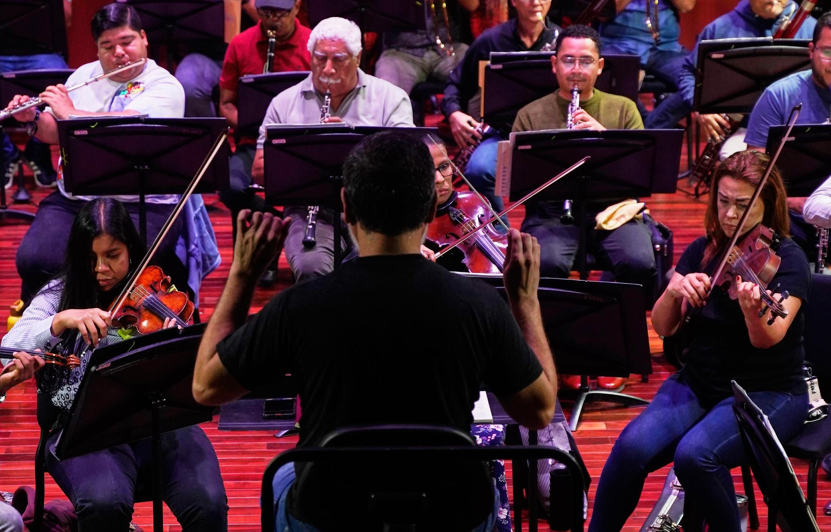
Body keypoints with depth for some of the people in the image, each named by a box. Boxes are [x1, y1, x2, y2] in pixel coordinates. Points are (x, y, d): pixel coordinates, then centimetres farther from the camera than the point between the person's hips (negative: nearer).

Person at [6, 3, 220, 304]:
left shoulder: (164, 87, -5)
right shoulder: (83, 76, 15)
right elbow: (55, 135, 22)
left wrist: (68, 112, -14)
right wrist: (33, 120, 1)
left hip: (143, 205, -5)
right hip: (72, 200, 5)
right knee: (33, 262, -18)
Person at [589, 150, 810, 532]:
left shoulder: (786, 259, -9)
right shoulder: (702, 251, 6)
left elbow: (767, 338, -22)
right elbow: (662, 327, 3)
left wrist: (754, 310, -45)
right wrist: (674, 291, -18)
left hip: (768, 393, -4)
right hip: (698, 383, 4)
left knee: (694, 454, -32)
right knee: (633, 447, -23)